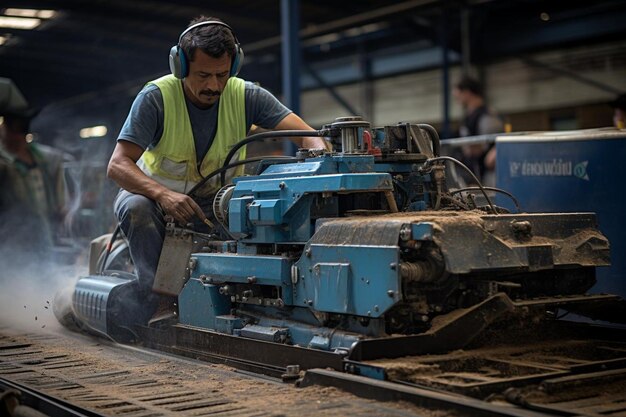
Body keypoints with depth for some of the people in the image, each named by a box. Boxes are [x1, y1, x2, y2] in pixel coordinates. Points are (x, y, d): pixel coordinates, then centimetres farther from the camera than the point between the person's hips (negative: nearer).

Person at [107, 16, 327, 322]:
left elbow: (308, 136, -18)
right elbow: (118, 165, -26)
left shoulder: (246, 96, -11)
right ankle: (160, 302, -34)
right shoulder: (156, 97, -19)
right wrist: (163, 194, -45)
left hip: (216, 200, 2)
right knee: (135, 207, -36)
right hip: (153, 192, -2)